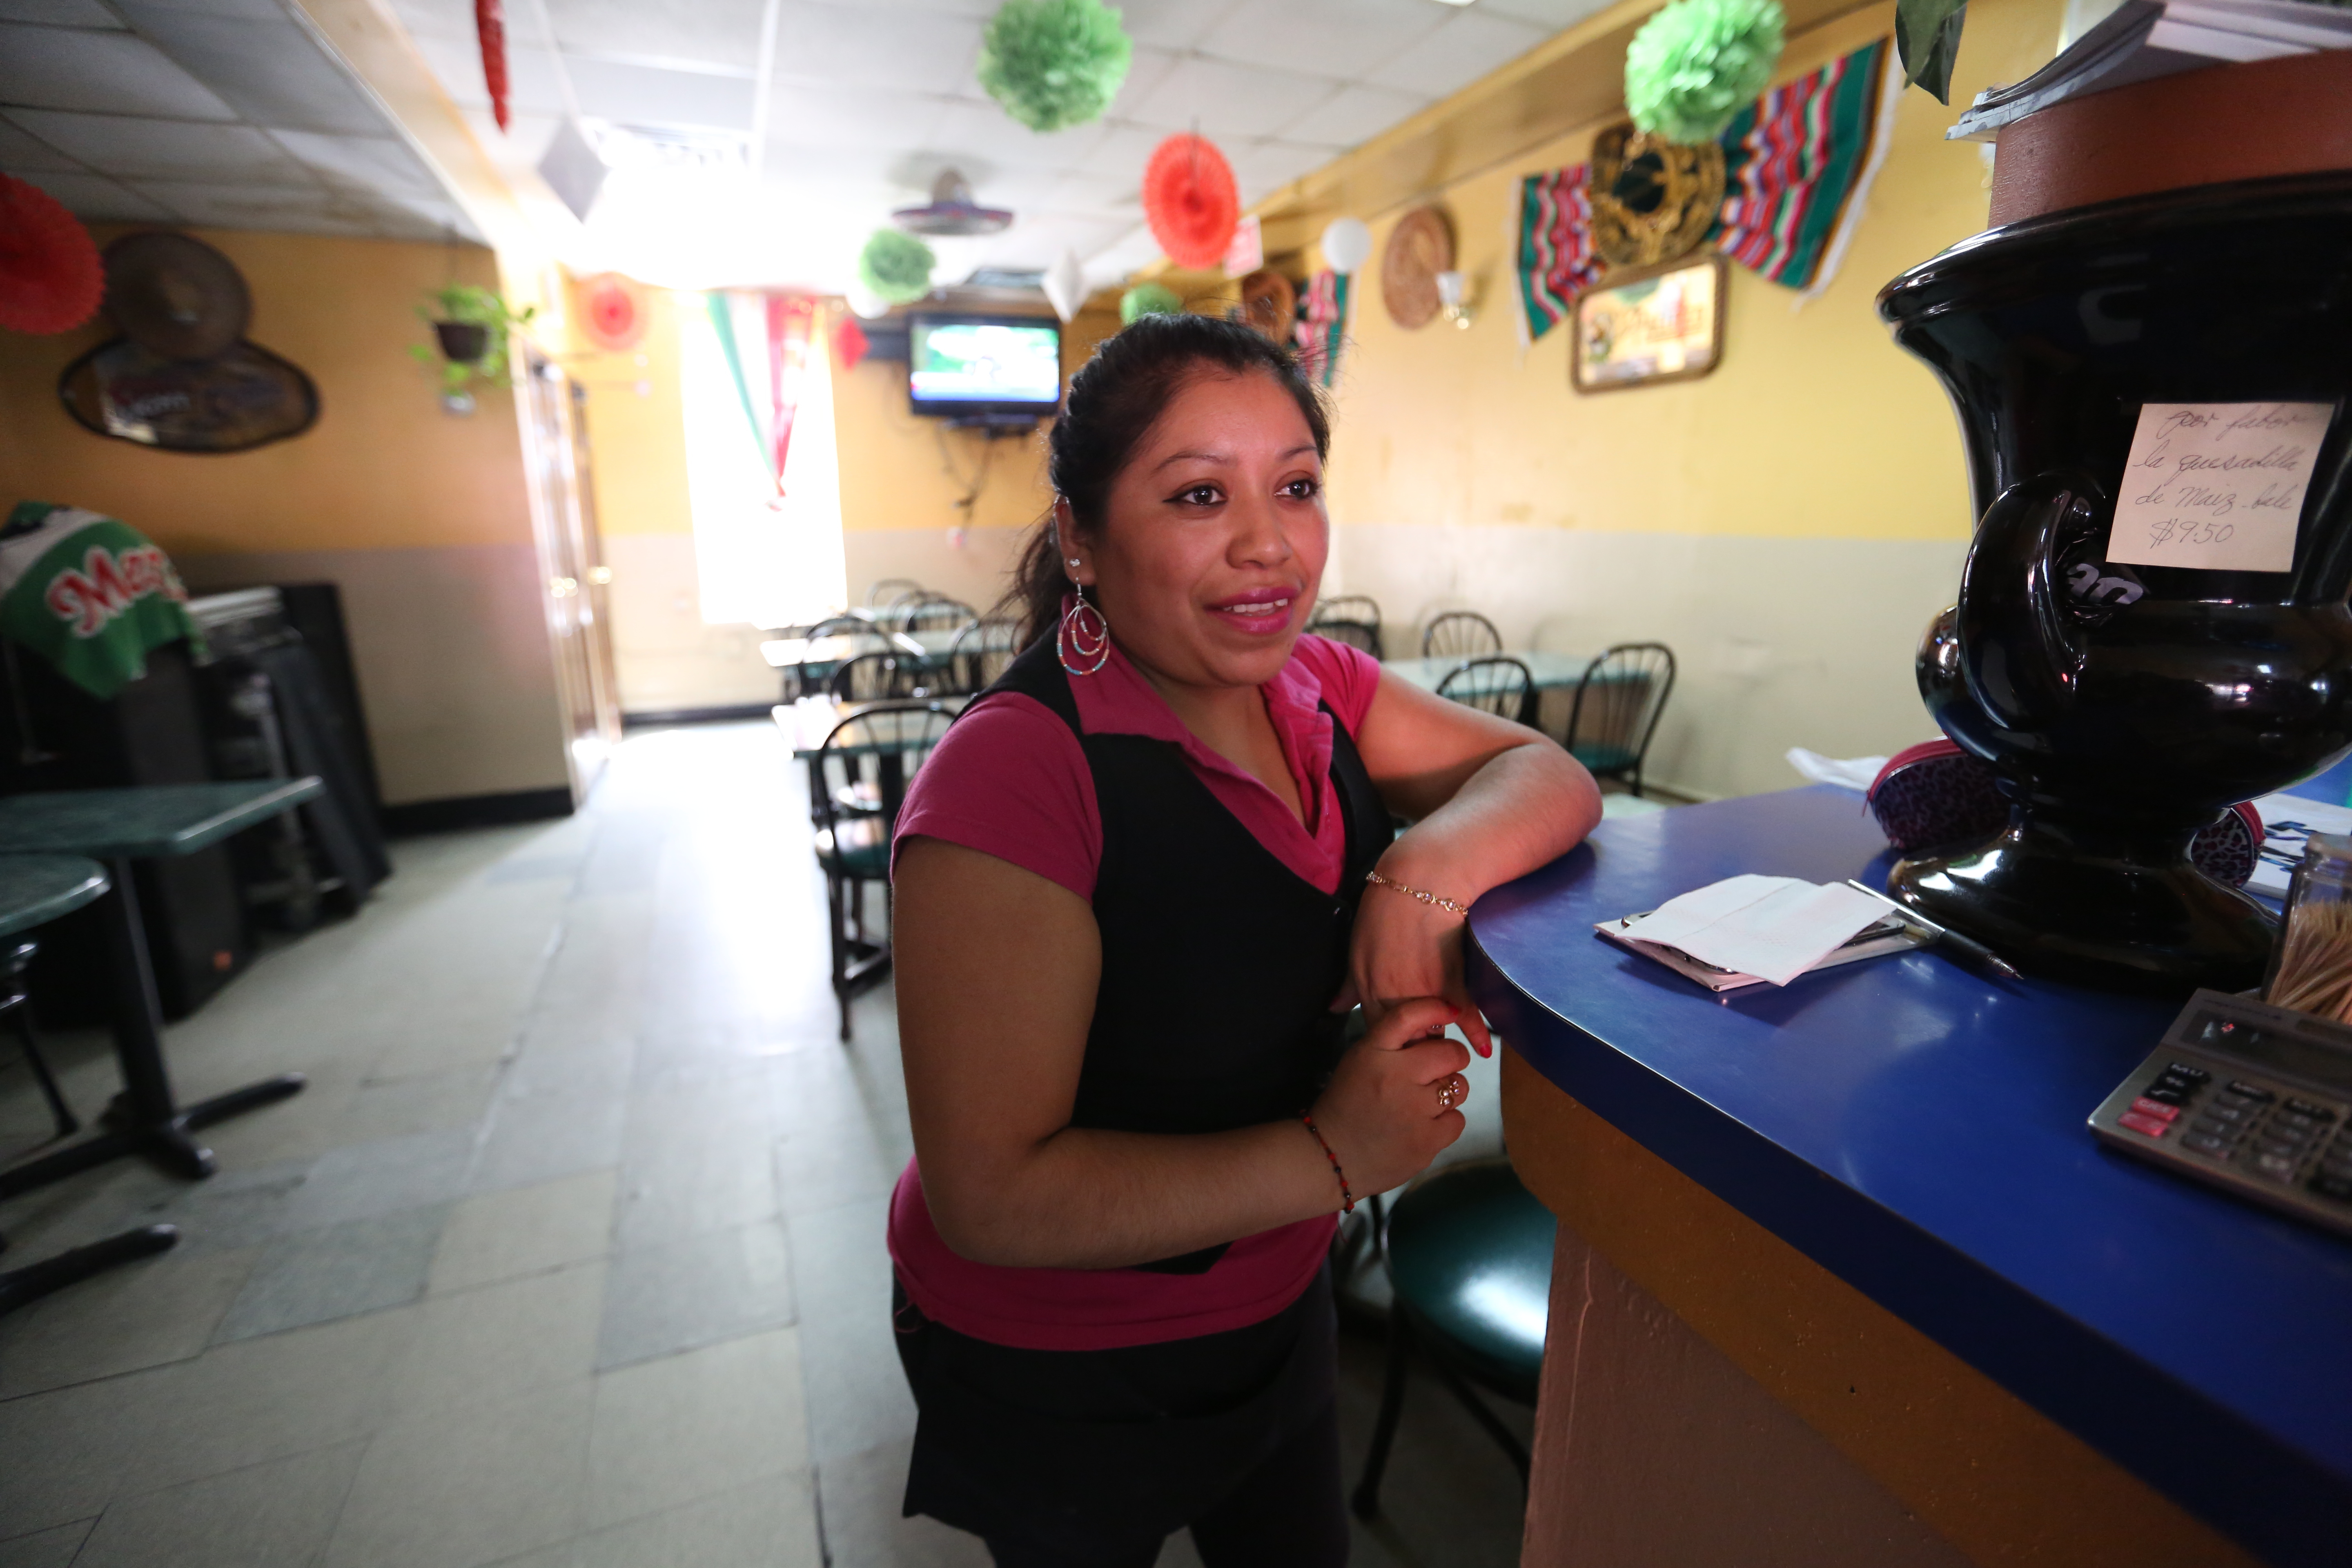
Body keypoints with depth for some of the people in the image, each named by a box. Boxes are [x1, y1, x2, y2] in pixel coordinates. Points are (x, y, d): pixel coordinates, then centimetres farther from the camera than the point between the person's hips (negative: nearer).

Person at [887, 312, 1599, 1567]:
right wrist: (1335, 1158, -28)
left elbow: (1546, 776, -3)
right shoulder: (1014, 775, -31)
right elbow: (991, 1196, -29)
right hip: (1055, 1375, -6)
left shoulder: (1317, 687, -8)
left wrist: (1433, 864, -24)